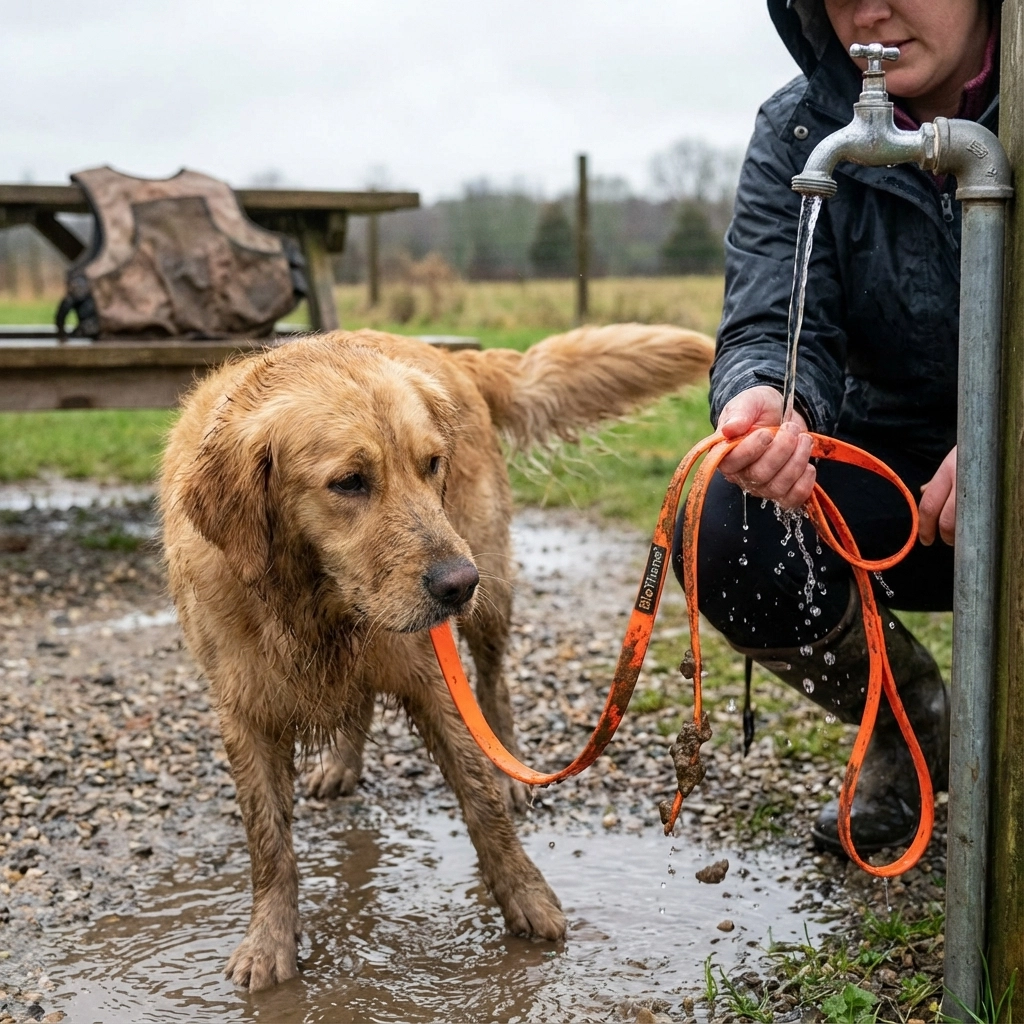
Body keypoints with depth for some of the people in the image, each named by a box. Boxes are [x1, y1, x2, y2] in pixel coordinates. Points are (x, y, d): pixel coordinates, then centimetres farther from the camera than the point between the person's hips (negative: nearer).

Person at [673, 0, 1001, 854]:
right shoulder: (800, 134, -7)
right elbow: (776, 328, -19)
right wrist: (765, 401, -43)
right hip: (896, 456, 3)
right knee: (722, 534, -24)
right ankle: (910, 726, 7)